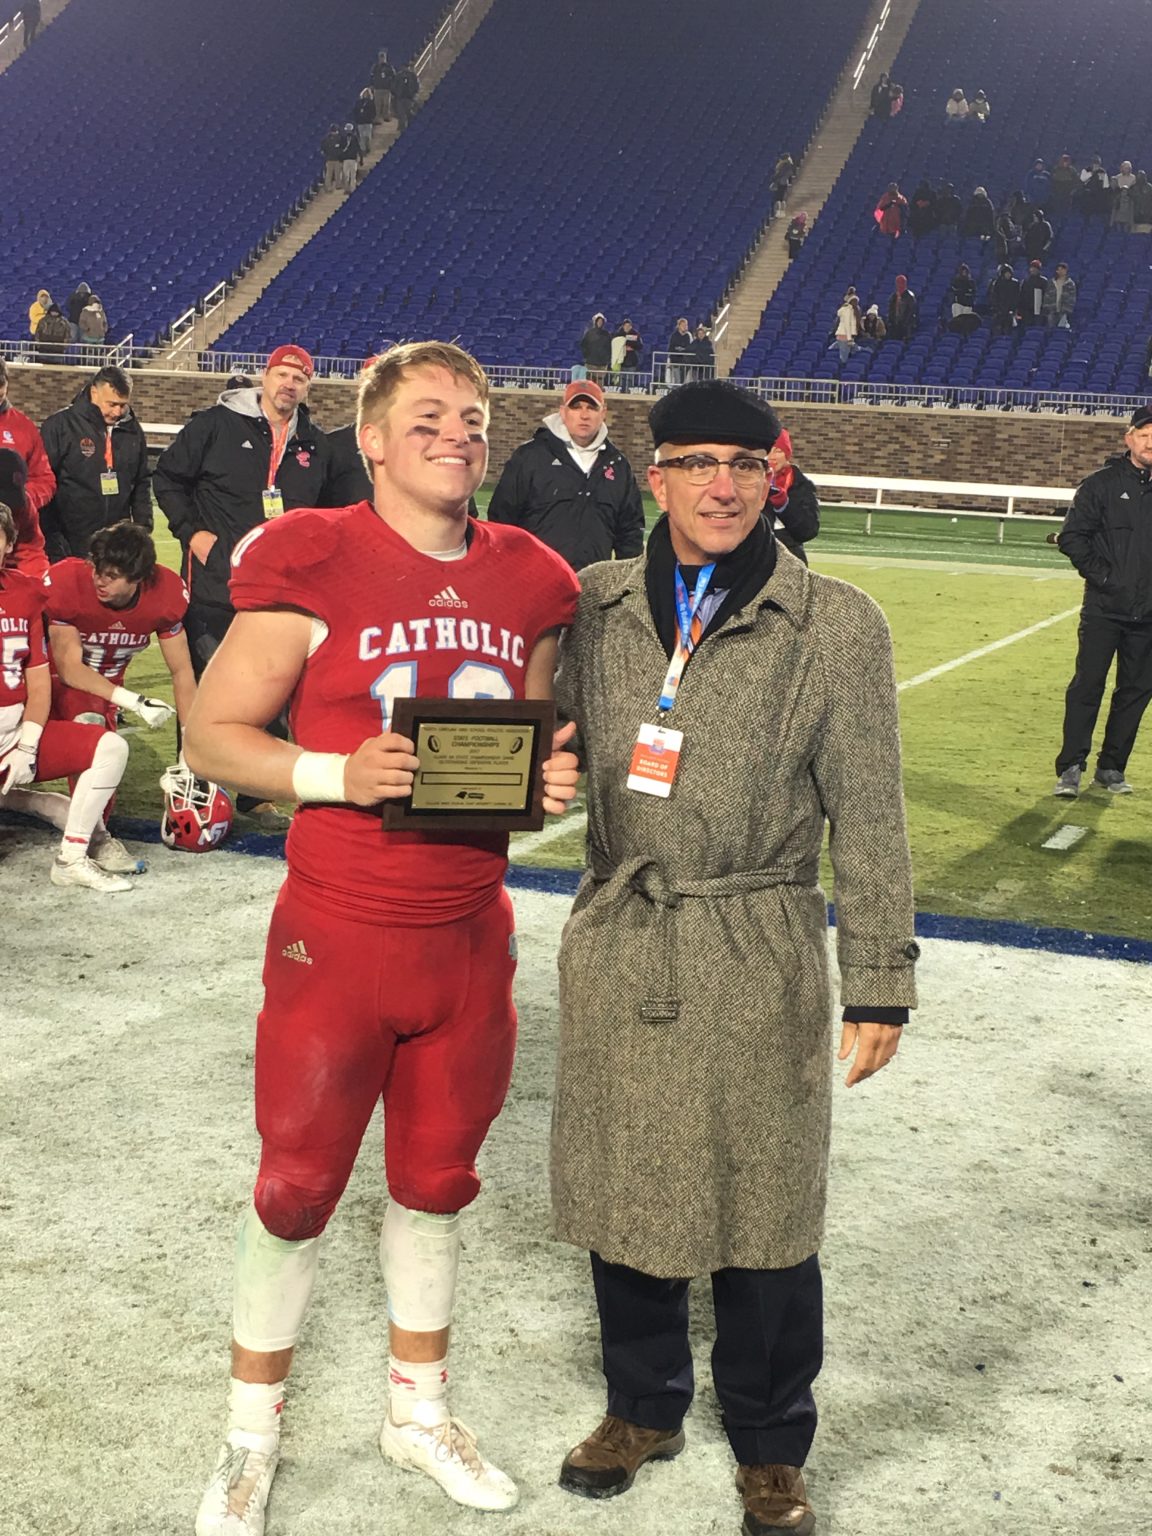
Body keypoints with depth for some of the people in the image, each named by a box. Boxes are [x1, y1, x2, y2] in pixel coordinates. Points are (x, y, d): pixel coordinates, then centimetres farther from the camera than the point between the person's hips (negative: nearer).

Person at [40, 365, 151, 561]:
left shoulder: (132, 430, 9)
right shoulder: (60, 425, -6)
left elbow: (141, 484, 19)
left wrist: (144, 527, 8)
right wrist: (53, 541, -11)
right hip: (71, 545, -4)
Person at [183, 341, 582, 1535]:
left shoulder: (529, 585, 3)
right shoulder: (314, 569, -11)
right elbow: (212, 733, -8)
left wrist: (552, 781, -6)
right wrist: (335, 775, -23)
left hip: (471, 940, 4)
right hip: (335, 940, -4)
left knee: (436, 1181, 18)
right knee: (297, 1189, 9)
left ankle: (418, 1412, 39)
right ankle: (252, 1436, 30)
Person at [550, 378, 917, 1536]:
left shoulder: (834, 626, -6)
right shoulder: (598, 606, 3)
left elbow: (868, 818, -4)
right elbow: (559, 748, 16)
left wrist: (878, 981, -5)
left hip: (758, 963, -3)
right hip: (616, 953, 3)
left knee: (761, 1211, 7)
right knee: (619, 1185, 14)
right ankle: (642, 1406, 38)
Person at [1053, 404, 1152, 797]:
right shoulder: (1102, 484, -1)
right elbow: (1071, 537, -3)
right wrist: (1101, 574, -9)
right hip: (1104, 608, -4)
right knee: (1087, 686, -5)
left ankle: (1111, 768, 19)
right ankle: (1070, 768, 0)